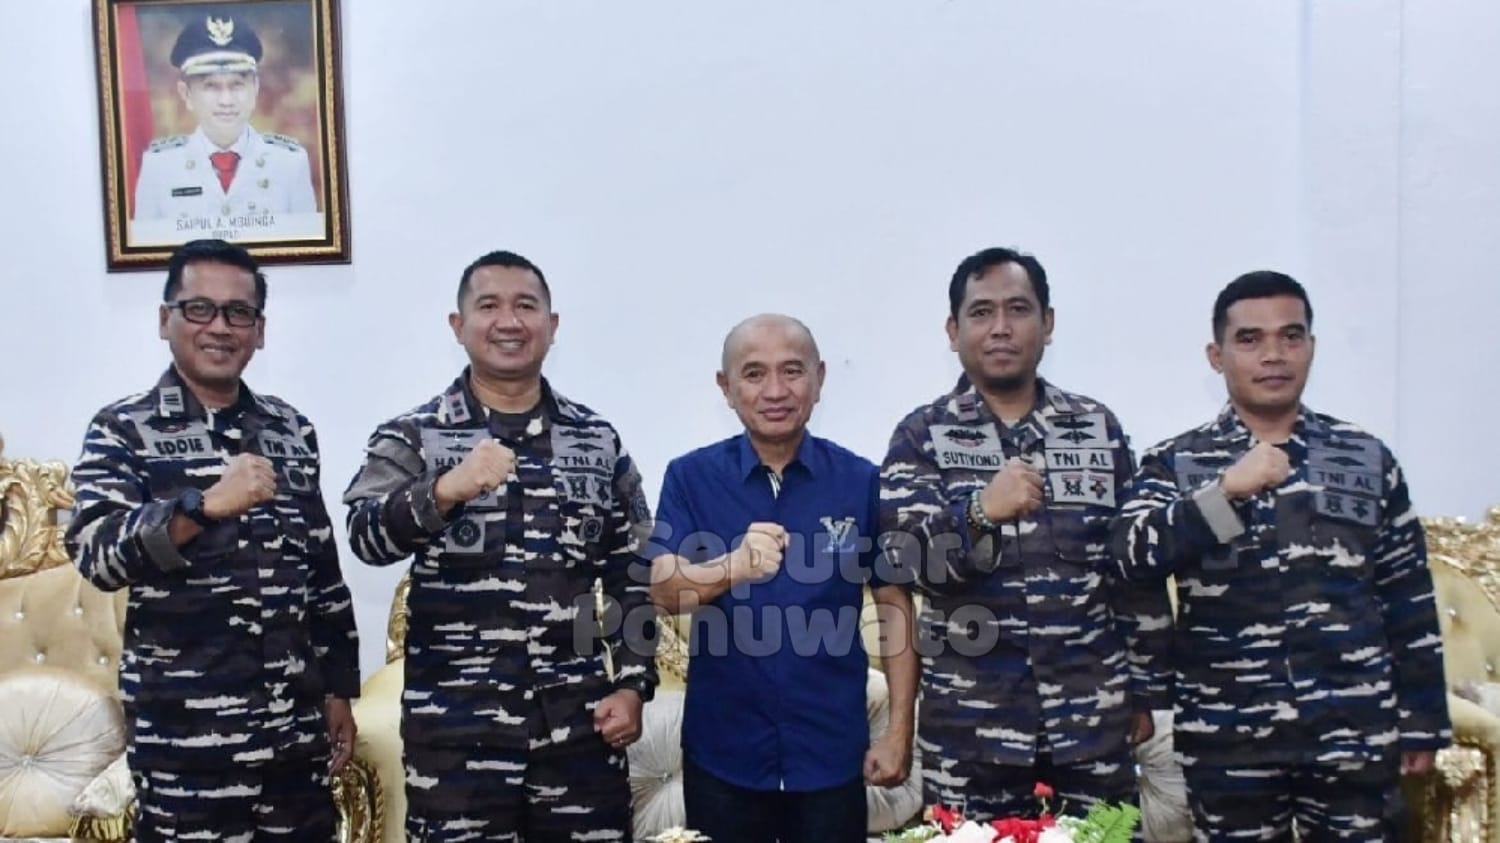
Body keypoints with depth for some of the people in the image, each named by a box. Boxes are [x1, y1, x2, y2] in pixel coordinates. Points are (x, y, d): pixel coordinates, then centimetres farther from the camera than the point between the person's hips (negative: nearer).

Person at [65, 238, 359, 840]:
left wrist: (339, 688, 11)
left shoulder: (292, 431, 8)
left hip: (295, 723, 4)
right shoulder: (123, 430, -3)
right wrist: (203, 504, -33)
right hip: (184, 732, -4)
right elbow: (96, 555, -18)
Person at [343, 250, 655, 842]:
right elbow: (367, 537, -18)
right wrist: (445, 491, -35)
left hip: (580, 720, 2)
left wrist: (632, 684, 3)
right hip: (455, 725, -2)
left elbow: (634, 573, 9)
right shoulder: (411, 436, -1)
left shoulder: (598, 441, 5)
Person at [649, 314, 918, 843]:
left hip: (832, 750, 0)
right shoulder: (690, 477, -4)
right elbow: (664, 591, -15)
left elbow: (895, 605, 1)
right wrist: (735, 566, -35)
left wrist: (899, 730, -2)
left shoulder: (861, 481, -4)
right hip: (722, 750, 0)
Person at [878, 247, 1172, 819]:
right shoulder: (922, 435, -1)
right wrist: (981, 512, -28)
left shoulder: (1099, 428, 5)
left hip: (1093, 719, 2)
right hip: (970, 726, -2)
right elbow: (904, 562, -12)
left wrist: (1145, 690, 9)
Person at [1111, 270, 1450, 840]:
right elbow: (1133, 556, -16)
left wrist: (1422, 720, 8)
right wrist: (1226, 491, -25)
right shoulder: (1176, 463, 0)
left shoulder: (1368, 458, 6)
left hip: (1355, 733, 2)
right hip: (1229, 739, -1)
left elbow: (1408, 601, 9)